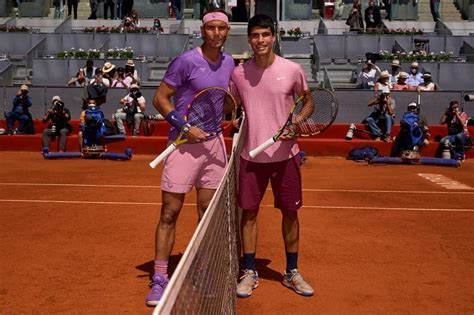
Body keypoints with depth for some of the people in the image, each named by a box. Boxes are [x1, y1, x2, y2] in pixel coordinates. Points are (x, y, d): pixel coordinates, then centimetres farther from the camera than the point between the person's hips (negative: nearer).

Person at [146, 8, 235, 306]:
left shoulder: (229, 63, 8)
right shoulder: (186, 61, -10)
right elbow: (160, 98, -8)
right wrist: (186, 127, -16)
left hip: (214, 142, 6)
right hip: (184, 143, -5)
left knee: (208, 211, 11)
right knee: (170, 212, -3)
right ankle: (160, 278, 9)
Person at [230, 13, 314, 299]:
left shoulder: (292, 70, -5)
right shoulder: (239, 73, 0)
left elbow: (309, 101, 7)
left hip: (285, 154, -1)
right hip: (252, 155, 1)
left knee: (290, 212, 7)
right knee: (249, 213, 4)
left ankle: (292, 273, 24)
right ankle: (250, 273, 20)